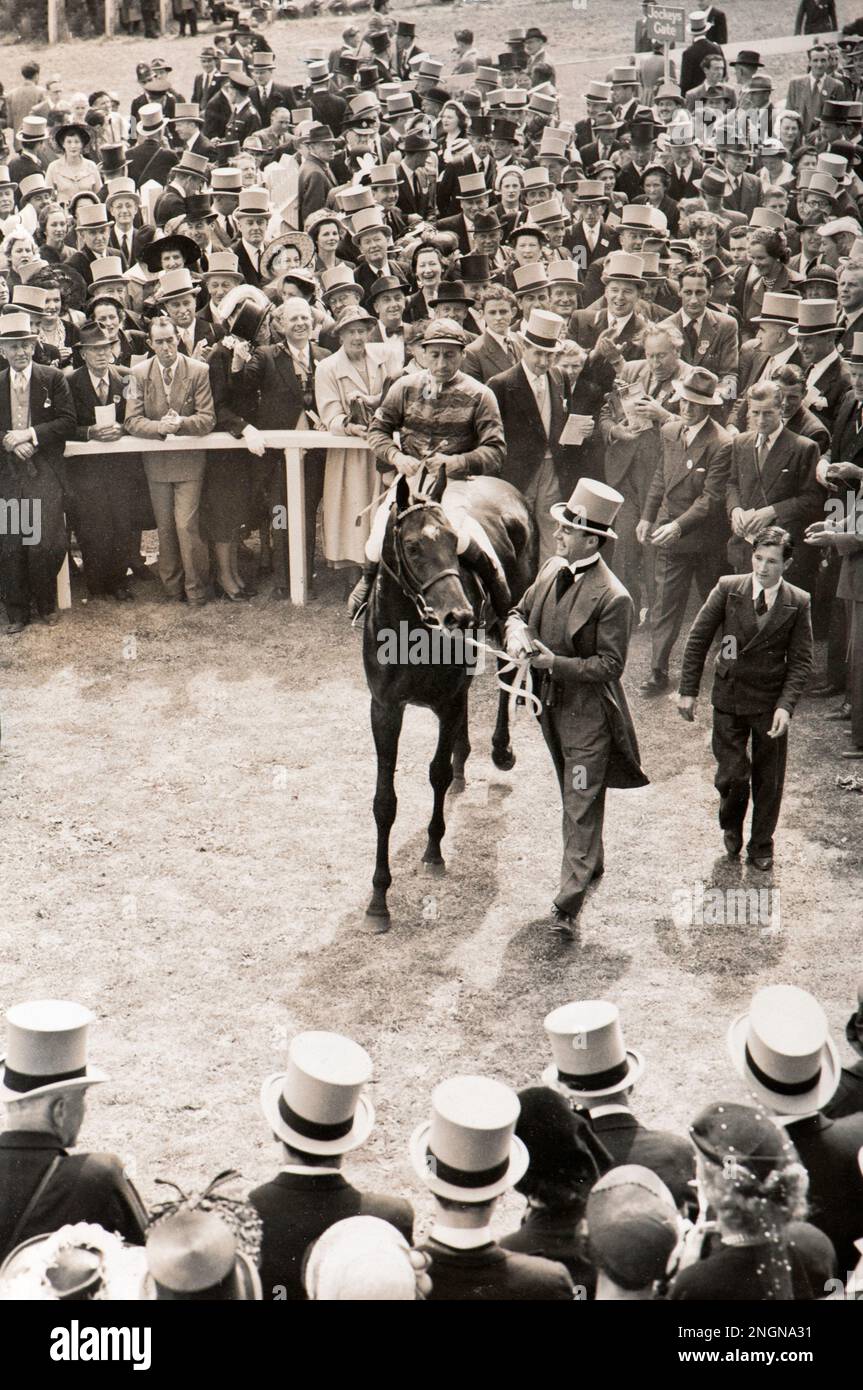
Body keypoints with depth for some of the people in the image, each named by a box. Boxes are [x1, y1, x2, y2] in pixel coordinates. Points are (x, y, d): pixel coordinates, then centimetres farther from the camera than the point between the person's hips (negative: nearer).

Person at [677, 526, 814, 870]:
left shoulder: (798, 603, -5)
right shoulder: (728, 588, -6)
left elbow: (801, 661, -3)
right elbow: (698, 639, -1)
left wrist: (786, 705, -15)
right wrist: (688, 690, -3)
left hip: (771, 703, 0)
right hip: (729, 698, 0)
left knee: (768, 780, 9)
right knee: (732, 776, -1)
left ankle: (761, 845, 29)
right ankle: (731, 826, 31)